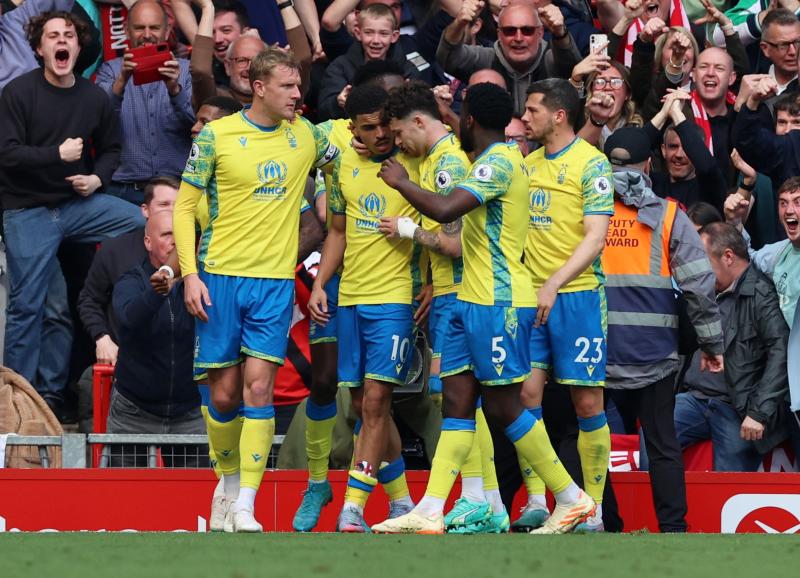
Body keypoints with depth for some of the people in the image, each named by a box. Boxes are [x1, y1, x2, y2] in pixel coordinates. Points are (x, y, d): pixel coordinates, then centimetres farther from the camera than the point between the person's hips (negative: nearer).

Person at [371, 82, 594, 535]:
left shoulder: (498, 162, -15)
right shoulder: (499, 160, 17)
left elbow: (445, 210, -28)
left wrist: (401, 182, -13)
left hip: (498, 302, -10)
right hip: (473, 300, 10)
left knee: (504, 406, -5)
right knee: (457, 400, 3)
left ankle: (573, 499, 4)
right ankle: (430, 513, -2)